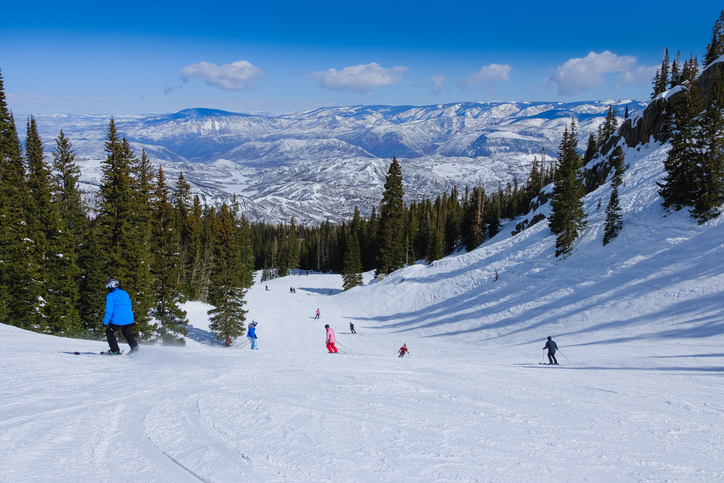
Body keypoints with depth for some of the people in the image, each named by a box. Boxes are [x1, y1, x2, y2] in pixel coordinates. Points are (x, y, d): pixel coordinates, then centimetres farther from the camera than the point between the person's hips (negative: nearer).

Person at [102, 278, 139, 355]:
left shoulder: (110, 296, -7)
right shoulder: (125, 293, 15)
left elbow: (109, 310, -12)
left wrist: (105, 322, -8)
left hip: (118, 320, -6)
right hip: (129, 319, 6)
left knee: (109, 332, 14)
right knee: (128, 334, 23)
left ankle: (115, 351, 11)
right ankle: (135, 348, 11)